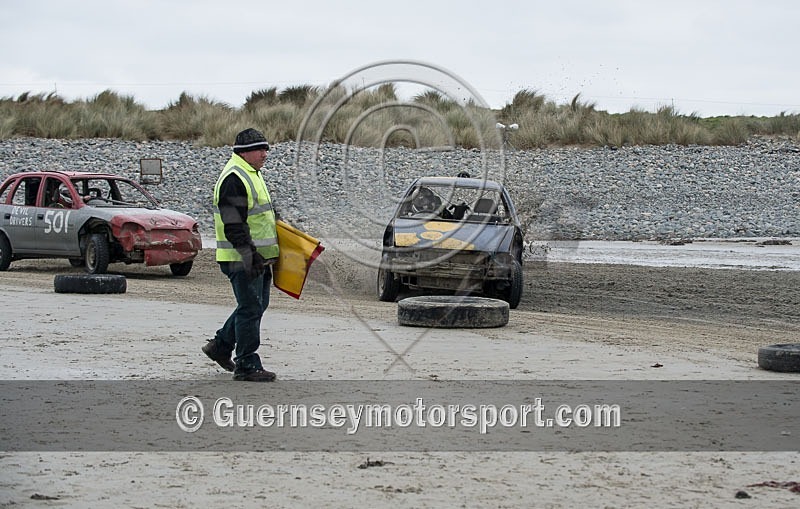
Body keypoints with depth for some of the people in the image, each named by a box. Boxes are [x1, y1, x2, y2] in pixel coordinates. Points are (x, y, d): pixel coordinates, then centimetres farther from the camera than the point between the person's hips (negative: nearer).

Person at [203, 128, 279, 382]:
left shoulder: (252, 174, 18)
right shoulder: (233, 179, -17)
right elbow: (234, 224, -22)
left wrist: (265, 256, 26)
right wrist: (249, 254, -26)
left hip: (258, 256, 10)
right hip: (242, 258, -10)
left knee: (257, 305, 17)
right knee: (250, 309, -6)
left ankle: (220, 346, 29)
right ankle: (247, 366, 0)